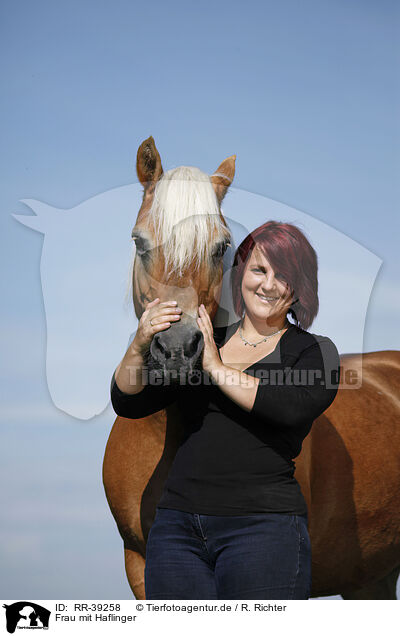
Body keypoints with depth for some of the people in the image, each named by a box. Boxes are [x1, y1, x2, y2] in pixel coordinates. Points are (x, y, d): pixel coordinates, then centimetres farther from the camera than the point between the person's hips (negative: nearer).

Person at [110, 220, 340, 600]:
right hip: (177, 525, 4)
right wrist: (140, 344, -8)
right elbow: (127, 403, 10)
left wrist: (217, 367, -6)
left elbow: (292, 408, -15)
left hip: (263, 525, -4)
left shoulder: (315, 351, 6)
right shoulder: (198, 344, 16)